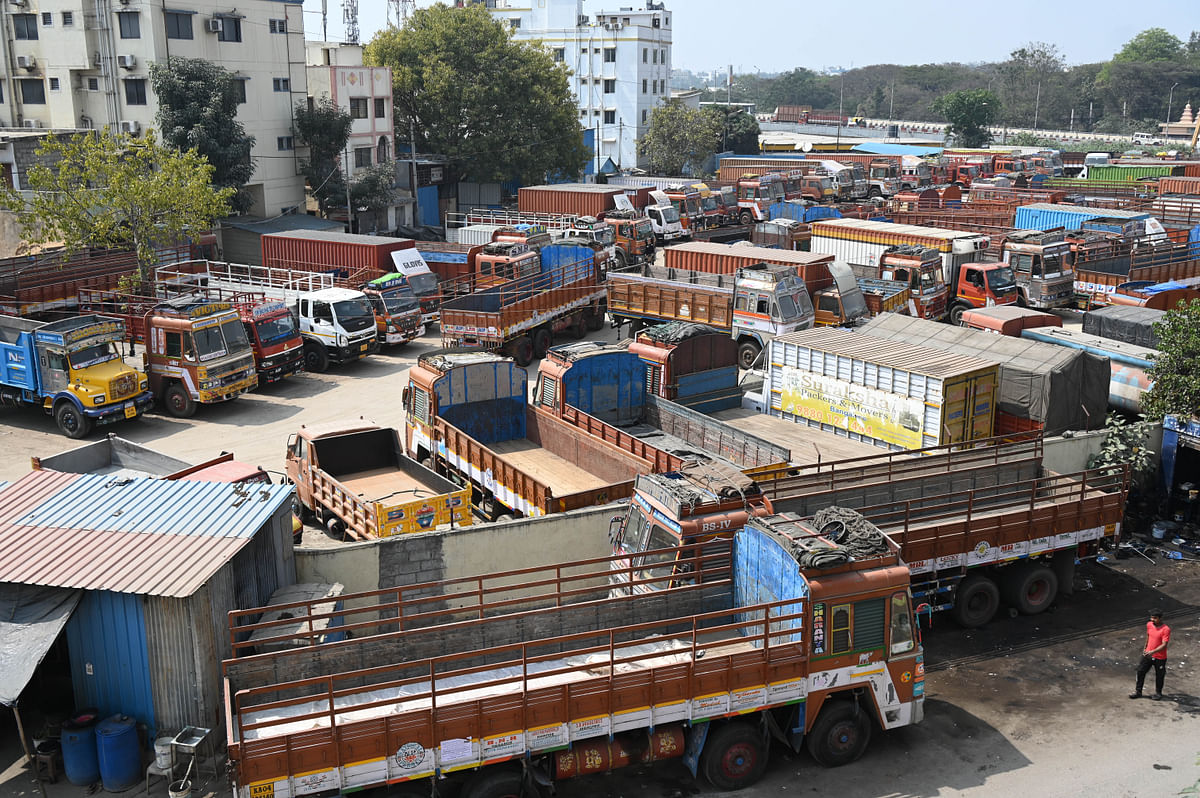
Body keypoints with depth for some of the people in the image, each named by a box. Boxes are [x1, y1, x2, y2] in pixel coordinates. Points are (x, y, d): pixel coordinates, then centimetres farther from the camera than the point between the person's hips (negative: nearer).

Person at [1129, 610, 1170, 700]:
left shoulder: (1166, 629, -22)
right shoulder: (1149, 625, -4)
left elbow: (1164, 645, -25)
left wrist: (1153, 652, -34)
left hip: (1160, 658, -5)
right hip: (1147, 654, 5)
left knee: (1159, 676, 12)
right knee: (1140, 672, 6)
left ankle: (1158, 693, 32)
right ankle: (1138, 691, 20)